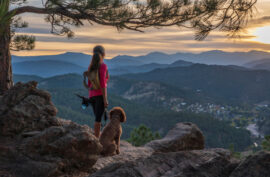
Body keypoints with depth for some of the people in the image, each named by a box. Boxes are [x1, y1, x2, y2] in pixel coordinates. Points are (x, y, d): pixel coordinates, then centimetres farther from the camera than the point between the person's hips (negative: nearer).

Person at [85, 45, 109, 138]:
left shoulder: (91, 66, 10)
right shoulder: (103, 66, -11)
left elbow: (89, 83, 14)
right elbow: (102, 83, -17)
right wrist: (105, 99, -16)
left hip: (92, 95, 7)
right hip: (100, 94, -7)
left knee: (98, 118, 15)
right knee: (98, 119, -7)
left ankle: (98, 139, 18)